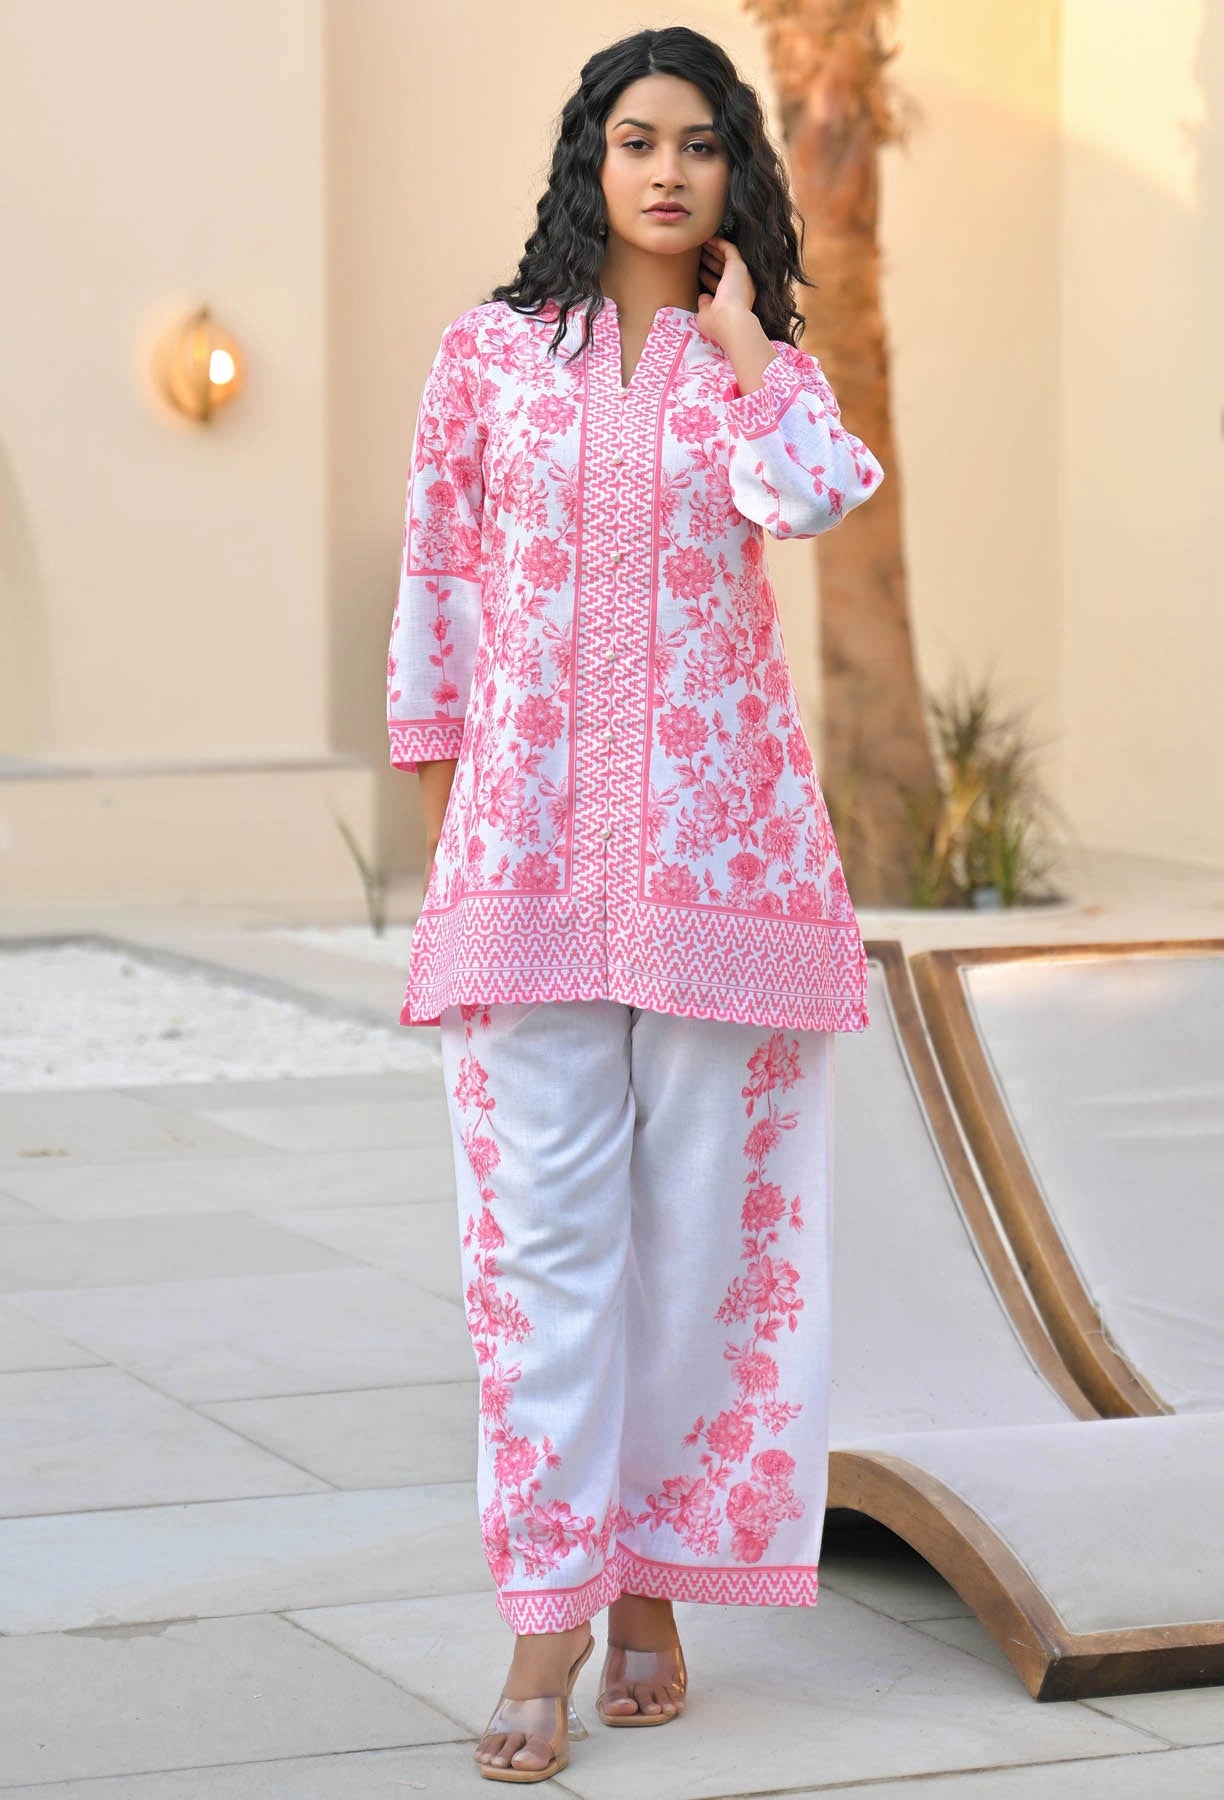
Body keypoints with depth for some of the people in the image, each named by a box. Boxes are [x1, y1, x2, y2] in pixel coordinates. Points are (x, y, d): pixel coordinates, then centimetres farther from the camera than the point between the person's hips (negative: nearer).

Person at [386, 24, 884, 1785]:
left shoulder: (768, 371, 9)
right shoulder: (488, 352, 8)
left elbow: (810, 498, -15)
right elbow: (433, 587, 9)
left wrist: (732, 327, -4)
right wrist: (444, 832, 6)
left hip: (722, 839, 1)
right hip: (529, 842, -1)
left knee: (706, 1226, 2)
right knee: (545, 1229, -5)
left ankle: (656, 1581, 14)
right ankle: (546, 1611, -2)